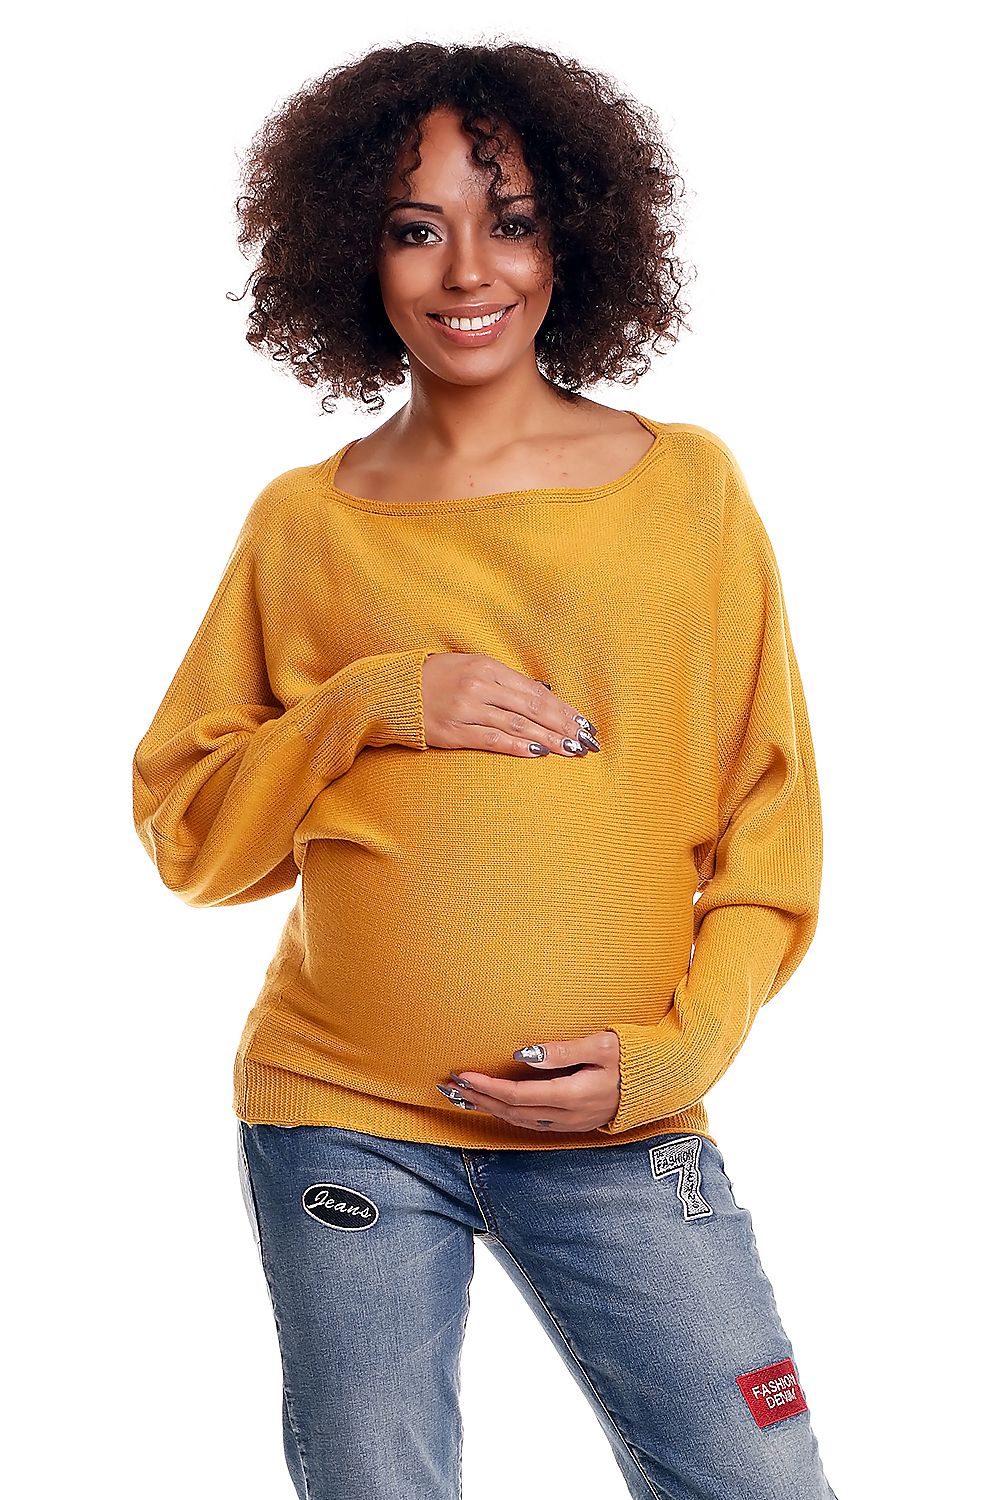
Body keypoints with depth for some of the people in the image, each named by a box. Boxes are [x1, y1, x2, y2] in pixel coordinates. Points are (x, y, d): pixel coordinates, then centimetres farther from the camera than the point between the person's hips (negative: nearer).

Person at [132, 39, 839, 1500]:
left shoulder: (687, 485, 3)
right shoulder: (302, 524, 5)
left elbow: (770, 817, 4)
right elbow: (188, 833, 5)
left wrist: (670, 1051, -8)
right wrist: (371, 705, -10)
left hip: (620, 1133, 0)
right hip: (342, 1120, 1)